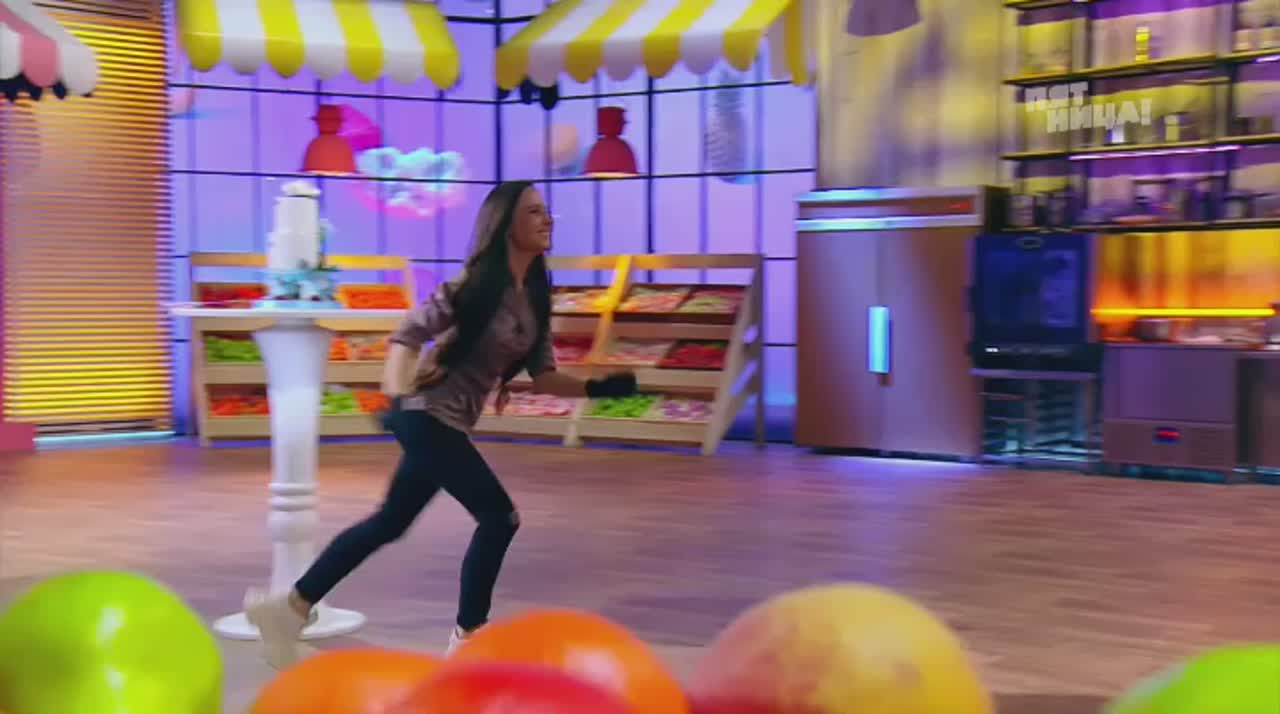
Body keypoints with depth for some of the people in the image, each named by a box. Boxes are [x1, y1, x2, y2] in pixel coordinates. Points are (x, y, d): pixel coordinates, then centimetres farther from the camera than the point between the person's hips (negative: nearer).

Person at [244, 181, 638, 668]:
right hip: (429, 415, -9)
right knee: (499, 516, -6)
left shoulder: (534, 298, 8)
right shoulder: (478, 284, -16)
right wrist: (396, 389, -34)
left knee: (390, 523, 15)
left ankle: (291, 605, 24)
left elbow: (542, 376, 9)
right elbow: (410, 332, -20)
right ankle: (469, 637, 9)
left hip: (448, 423, 9)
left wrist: (596, 388, -3)